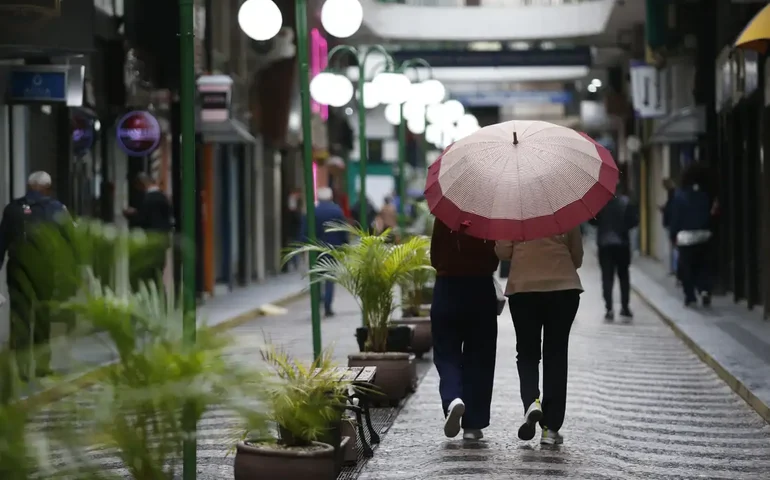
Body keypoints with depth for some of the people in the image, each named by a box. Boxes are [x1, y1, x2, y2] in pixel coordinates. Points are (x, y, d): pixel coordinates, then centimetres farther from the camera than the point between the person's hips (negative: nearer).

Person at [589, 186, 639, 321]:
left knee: (607, 276, 3)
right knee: (623, 275, 14)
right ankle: (625, 307, 14)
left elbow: (592, 220, -4)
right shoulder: (625, 201, -9)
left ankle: (609, 309, -7)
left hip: (604, 243, -1)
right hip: (622, 243, 1)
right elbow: (634, 220, -9)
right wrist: (623, 226, 10)